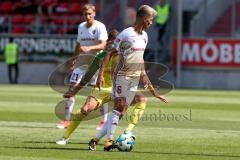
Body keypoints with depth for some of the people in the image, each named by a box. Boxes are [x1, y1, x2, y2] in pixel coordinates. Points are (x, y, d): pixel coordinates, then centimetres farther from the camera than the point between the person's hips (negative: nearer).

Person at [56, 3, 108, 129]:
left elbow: (102, 45, -20)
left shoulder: (100, 27, -9)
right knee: (72, 88, -3)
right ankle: (66, 120, 0)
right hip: (81, 61, 5)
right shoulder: (81, 27, 10)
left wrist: (89, 48, -35)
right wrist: (73, 59, 20)